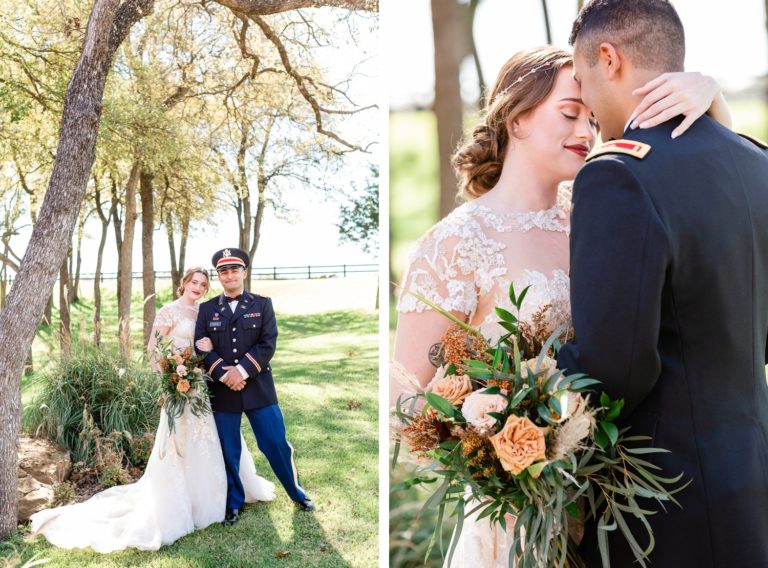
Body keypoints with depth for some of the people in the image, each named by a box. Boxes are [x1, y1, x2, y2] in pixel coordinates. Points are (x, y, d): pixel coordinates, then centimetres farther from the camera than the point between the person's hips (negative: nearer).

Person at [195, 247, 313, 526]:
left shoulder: (262, 304, 4)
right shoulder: (207, 309, 8)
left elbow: (268, 344, -6)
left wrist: (242, 371, -16)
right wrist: (223, 374, -16)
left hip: (258, 387, -1)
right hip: (222, 391, 1)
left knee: (277, 444, 3)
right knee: (229, 451, 8)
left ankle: (297, 493, 25)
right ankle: (234, 503, 28)